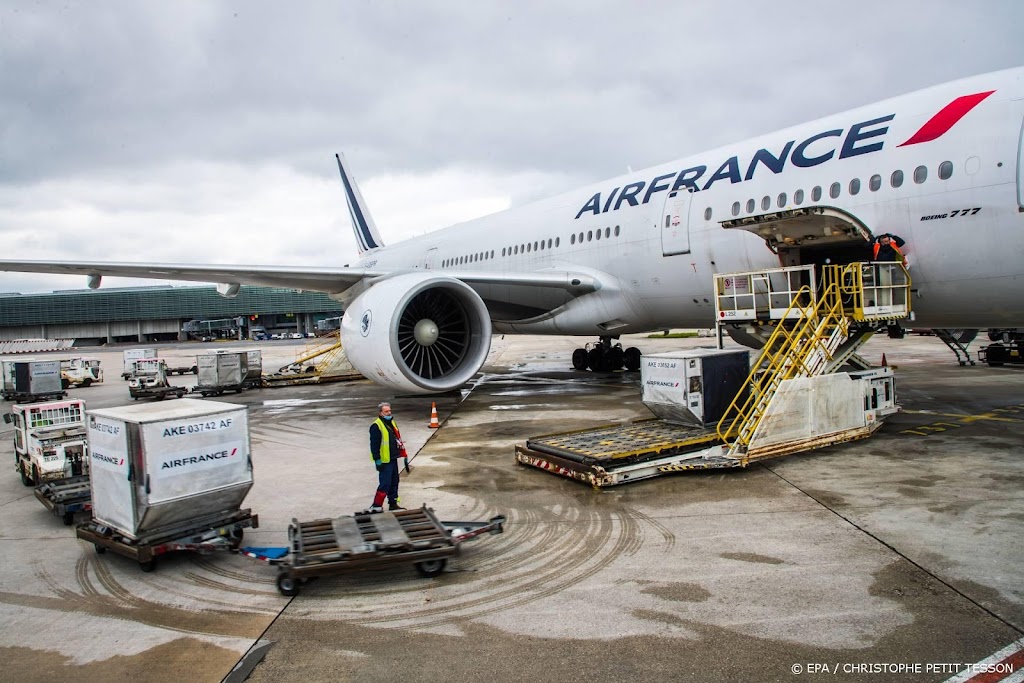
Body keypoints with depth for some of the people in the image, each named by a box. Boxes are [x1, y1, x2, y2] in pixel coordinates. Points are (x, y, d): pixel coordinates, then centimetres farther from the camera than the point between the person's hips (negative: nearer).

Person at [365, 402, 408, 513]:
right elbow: (374, 444, -17)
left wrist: (404, 455, 20)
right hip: (384, 461, -9)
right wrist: (377, 460, -20)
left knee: (394, 482, 15)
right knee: (385, 484, -9)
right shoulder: (376, 426, -13)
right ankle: (376, 506, -1)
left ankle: (393, 503, 25)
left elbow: (398, 440, 21)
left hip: (393, 459, 9)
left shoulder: (391, 423, 15)